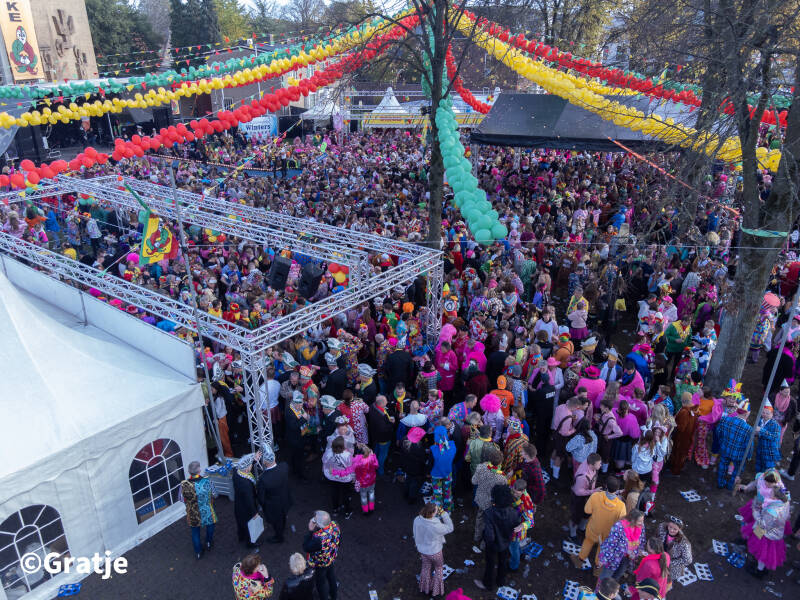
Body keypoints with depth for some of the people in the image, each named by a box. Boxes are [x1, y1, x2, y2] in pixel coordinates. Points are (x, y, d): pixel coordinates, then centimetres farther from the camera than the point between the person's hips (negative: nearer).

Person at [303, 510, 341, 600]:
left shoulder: (319, 538, -46)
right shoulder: (334, 525, -26)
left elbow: (306, 548, -30)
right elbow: (339, 540, -6)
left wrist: (310, 531, -34)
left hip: (320, 564, -7)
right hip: (332, 558, 7)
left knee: (321, 582, 23)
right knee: (331, 575, 33)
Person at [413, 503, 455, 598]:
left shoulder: (417, 520, -24)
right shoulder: (436, 526, -39)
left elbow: (416, 535, -5)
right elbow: (450, 528, -20)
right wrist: (443, 513, -26)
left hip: (422, 550, 4)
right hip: (434, 552, -4)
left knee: (426, 568, 30)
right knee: (438, 568, 27)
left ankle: (426, 589, 52)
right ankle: (437, 590, 46)